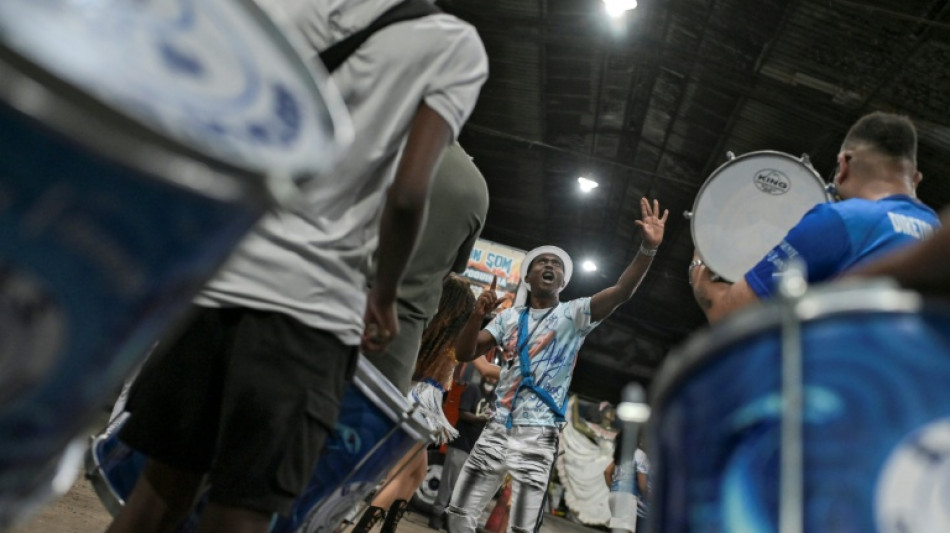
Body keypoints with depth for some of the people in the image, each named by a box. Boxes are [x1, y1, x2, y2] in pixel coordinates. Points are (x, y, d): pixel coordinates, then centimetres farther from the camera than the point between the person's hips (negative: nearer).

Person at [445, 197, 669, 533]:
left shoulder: (573, 314, 0)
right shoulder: (510, 317, 8)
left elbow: (621, 292, -16)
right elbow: (464, 354, 3)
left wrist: (648, 249, -31)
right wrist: (477, 315, -15)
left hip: (538, 438, -3)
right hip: (496, 430, 3)